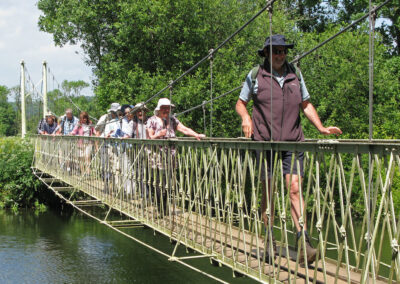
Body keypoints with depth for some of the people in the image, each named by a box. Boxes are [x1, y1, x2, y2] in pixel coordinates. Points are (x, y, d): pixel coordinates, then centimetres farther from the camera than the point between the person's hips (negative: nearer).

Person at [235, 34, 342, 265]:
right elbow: (241, 103, 12)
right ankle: (269, 239, 17)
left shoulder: (296, 74, 10)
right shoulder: (255, 75, 3)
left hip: (292, 142, 1)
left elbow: (306, 104, 19)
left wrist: (321, 127, 8)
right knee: (268, 191, 5)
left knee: (295, 187, -10)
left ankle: (304, 241, -14)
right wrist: (246, 118, -9)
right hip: (265, 141, -1)